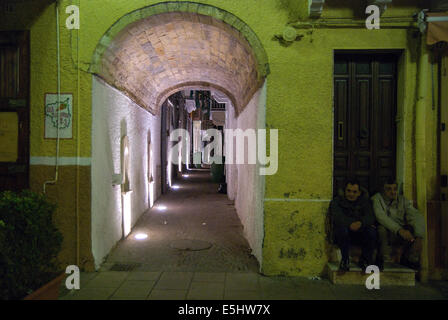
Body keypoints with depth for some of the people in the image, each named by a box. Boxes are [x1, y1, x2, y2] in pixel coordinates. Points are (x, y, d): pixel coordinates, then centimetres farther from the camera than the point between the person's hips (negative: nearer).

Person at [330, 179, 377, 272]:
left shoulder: (365, 201, 9)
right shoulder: (337, 201, 2)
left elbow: (370, 217, -9)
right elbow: (337, 218, -16)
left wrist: (361, 223, -32)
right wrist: (351, 224, -35)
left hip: (360, 232, 2)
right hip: (344, 233, -2)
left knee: (372, 232, -28)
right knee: (342, 229, -35)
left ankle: (365, 260, -5)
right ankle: (345, 260, -15)